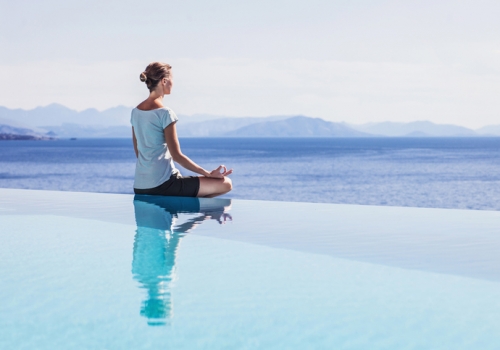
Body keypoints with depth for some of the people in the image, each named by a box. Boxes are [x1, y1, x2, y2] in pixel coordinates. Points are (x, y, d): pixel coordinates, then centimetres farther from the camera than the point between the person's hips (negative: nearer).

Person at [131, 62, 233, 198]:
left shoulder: (135, 111, 10)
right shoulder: (164, 113, -13)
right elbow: (177, 156, -14)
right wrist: (209, 174, -10)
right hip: (162, 185, -9)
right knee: (225, 183, -6)